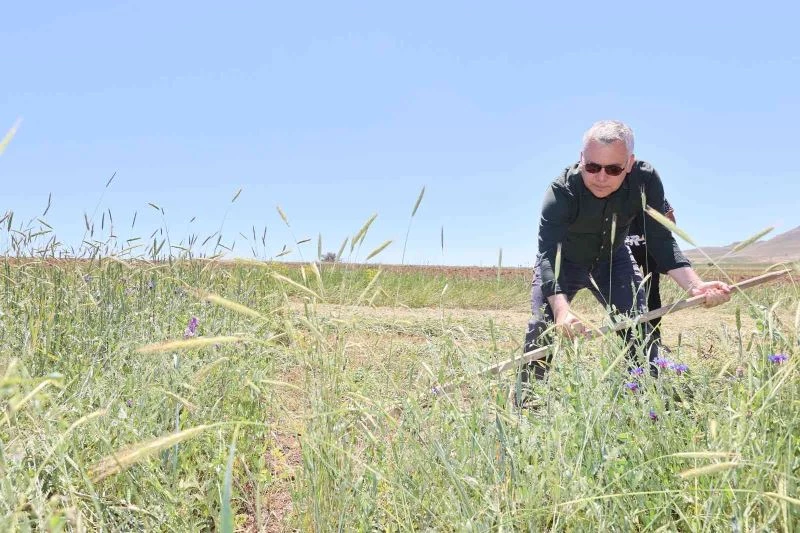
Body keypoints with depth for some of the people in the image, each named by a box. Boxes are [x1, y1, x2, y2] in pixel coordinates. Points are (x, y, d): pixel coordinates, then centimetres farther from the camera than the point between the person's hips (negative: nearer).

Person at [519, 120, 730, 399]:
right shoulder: (561, 192, -37)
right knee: (542, 327, -15)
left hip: (612, 258, 3)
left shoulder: (645, 180, -28)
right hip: (562, 261, -2)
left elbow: (661, 242, -24)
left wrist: (695, 285, -42)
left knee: (638, 326, -8)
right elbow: (549, 255, -46)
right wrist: (562, 309, -64)